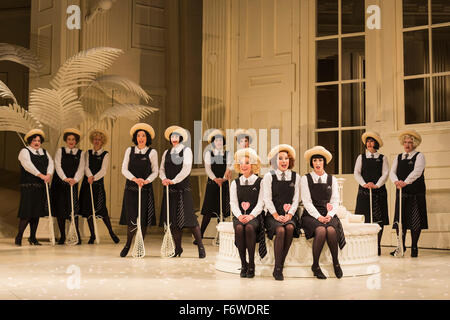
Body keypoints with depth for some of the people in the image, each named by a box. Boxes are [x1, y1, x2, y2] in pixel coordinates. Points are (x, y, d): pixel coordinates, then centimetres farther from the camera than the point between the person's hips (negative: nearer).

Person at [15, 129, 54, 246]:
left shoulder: (44, 152, 19)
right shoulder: (24, 151, 1)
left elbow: (51, 163, 3)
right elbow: (28, 165, -16)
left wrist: (49, 174, -18)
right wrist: (41, 175, -26)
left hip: (42, 187, 6)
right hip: (28, 186, -6)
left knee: (37, 212, 7)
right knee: (27, 212, -10)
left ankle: (33, 238, 15)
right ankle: (19, 237, 0)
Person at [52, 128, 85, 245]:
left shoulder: (81, 153, 9)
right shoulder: (60, 151, 7)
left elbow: (81, 169, 0)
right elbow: (58, 166, -5)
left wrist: (75, 179, -18)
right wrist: (65, 178, -20)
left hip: (73, 183, -1)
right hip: (59, 183, 1)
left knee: (73, 208, -13)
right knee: (60, 209, 1)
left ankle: (77, 235, -9)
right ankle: (62, 236, 11)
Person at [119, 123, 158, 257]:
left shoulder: (152, 152, 4)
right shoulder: (129, 150, 9)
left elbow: (155, 172, 4)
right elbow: (124, 169, 4)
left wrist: (146, 181, -14)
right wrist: (134, 179, -12)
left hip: (146, 189, -1)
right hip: (130, 188, 1)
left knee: (143, 219, -2)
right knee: (132, 219, -4)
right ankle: (127, 245, 16)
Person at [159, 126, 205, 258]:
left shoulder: (186, 150, 2)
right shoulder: (167, 152, 17)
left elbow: (186, 169, -9)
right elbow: (162, 169, 13)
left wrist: (174, 180, -14)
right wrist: (164, 178, -8)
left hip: (183, 188, -5)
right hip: (170, 188, 5)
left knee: (188, 217, -10)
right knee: (172, 218, 2)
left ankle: (200, 246, -1)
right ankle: (178, 248, 10)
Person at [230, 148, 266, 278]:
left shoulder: (260, 182, 7)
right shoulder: (235, 183, 15)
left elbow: (261, 203, -2)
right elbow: (233, 203, 7)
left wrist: (251, 216, -18)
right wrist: (240, 216, -13)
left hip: (255, 216, -2)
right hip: (239, 216, 2)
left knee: (249, 227, -35)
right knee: (239, 228, -32)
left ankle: (251, 264, -26)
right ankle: (243, 264, -24)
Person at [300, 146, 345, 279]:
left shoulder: (332, 179, 15)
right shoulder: (306, 179, 6)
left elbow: (335, 201, 8)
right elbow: (307, 201, -2)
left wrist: (329, 215, -11)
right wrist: (318, 216, -15)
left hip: (328, 215, 2)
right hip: (311, 215, -2)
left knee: (331, 230, -32)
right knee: (321, 230, -34)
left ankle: (336, 262, -12)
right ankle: (315, 266, -19)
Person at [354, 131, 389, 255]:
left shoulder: (382, 158, 11)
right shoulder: (361, 157, 13)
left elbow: (385, 173, 1)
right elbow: (356, 173, 4)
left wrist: (376, 185, -14)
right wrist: (364, 184, -12)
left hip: (379, 191, 0)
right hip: (364, 192, 0)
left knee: (379, 220, -3)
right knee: (364, 219, -5)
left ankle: (377, 246, 3)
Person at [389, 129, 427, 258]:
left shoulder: (419, 156, 2)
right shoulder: (398, 157, 17)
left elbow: (417, 172, -14)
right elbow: (392, 172, 5)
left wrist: (406, 182, -26)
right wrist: (396, 181, -17)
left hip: (416, 193, -4)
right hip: (401, 192, 4)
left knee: (415, 220, -3)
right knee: (399, 219, 1)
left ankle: (414, 247, 4)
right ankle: (401, 246, 9)